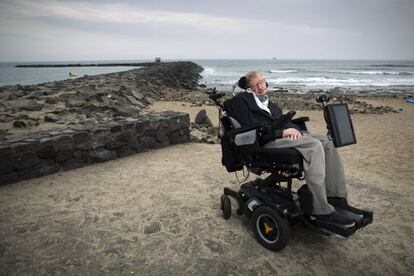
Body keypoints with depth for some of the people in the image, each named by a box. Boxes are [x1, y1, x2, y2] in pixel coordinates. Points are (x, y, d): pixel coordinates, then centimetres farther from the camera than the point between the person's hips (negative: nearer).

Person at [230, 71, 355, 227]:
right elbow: (249, 126, -8)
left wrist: (293, 129, -5)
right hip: (266, 140, -8)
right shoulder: (241, 99, 7)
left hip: (284, 134, 8)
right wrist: (282, 132, -13)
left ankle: (336, 198, -10)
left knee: (326, 142, -12)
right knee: (314, 145, -27)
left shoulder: (270, 104, 32)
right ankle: (321, 211, -28)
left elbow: (283, 121, 21)